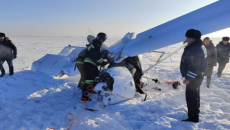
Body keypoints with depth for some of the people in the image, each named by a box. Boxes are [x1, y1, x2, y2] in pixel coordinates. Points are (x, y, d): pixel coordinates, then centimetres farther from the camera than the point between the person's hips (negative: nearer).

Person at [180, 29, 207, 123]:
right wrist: (189, 77, 22)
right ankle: (195, 111, 42)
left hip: (194, 78, -11)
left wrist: (188, 78, -25)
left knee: (191, 96, -5)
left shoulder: (195, 50, -26)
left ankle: (193, 117, 4)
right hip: (196, 76, 11)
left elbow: (194, 67, -29)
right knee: (194, 95, 24)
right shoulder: (194, 47, 9)